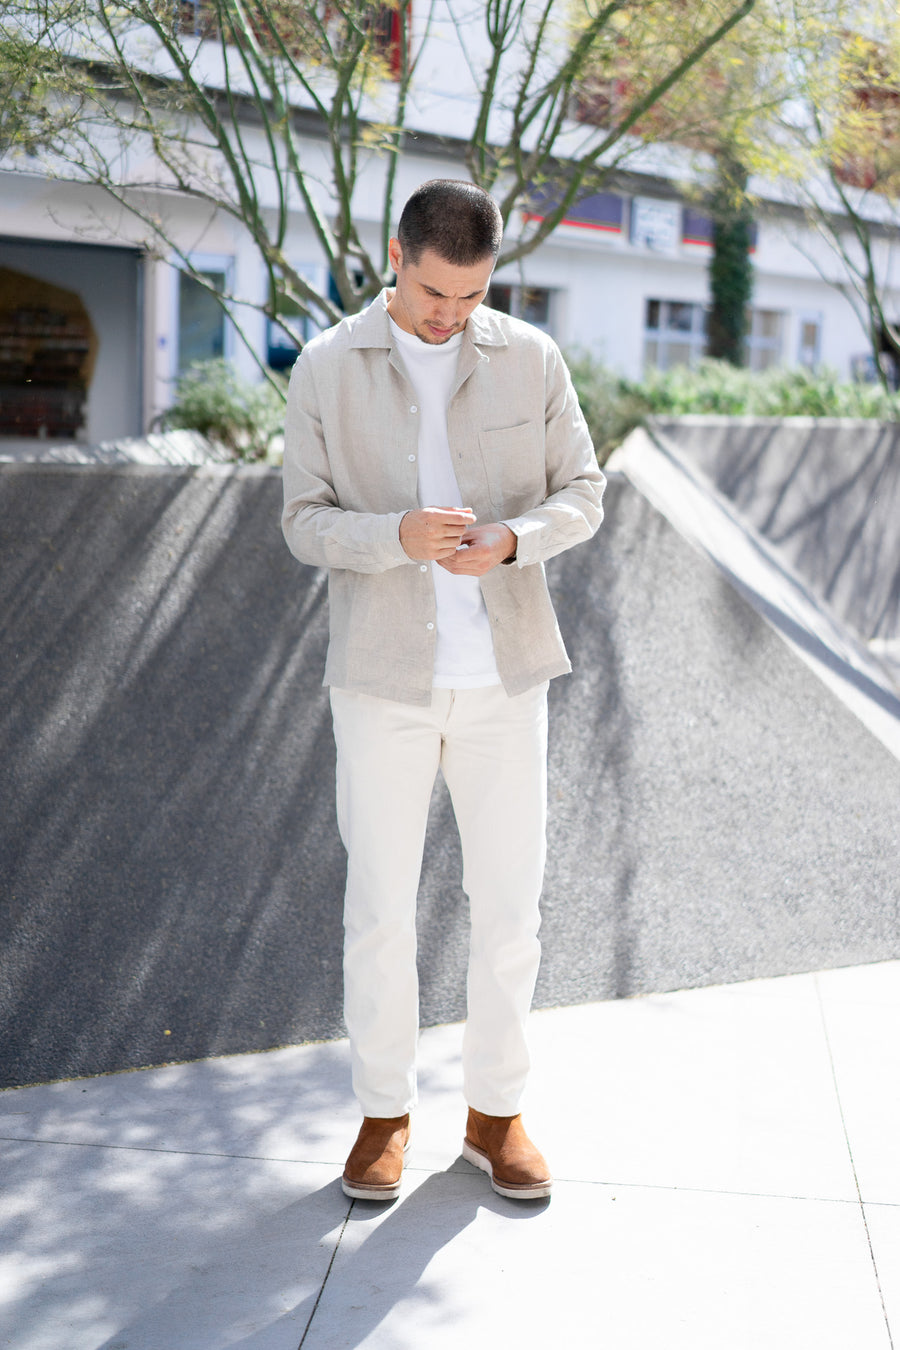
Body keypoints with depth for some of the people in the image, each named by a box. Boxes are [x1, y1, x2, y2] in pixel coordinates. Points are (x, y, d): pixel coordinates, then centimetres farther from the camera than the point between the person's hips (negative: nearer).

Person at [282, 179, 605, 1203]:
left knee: (507, 904, 6)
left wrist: (511, 539, -17)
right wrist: (398, 536, -22)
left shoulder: (532, 359, 2)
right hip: (381, 676, -1)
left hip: (504, 672, 1)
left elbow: (581, 494, 5)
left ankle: (495, 1112, 23)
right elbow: (305, 523, -2)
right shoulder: (325, 369, -1)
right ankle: (384, 1112, 22)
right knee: (379, 908, 4)